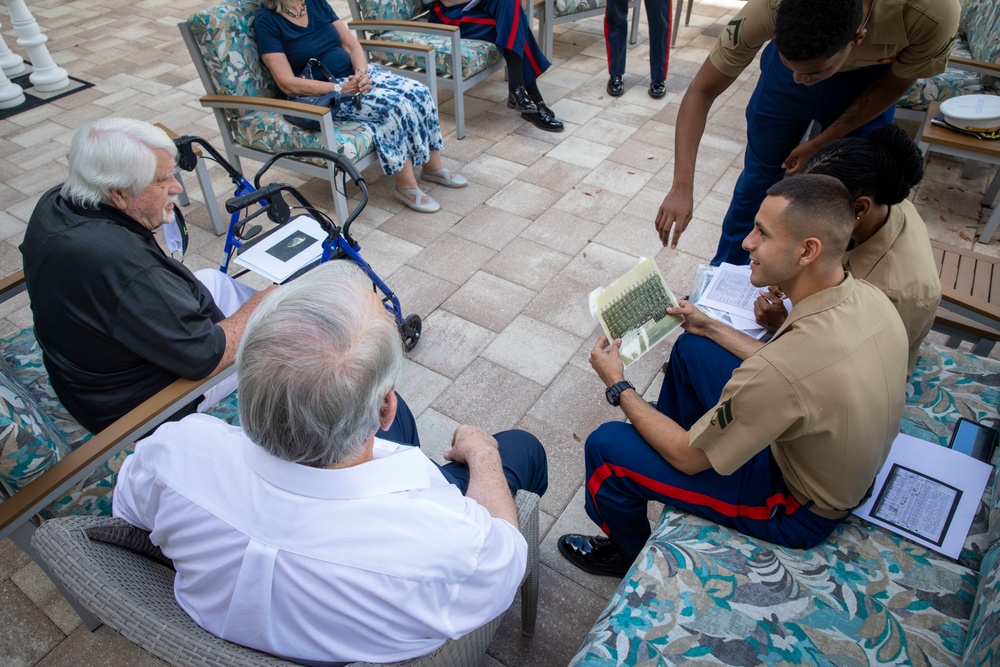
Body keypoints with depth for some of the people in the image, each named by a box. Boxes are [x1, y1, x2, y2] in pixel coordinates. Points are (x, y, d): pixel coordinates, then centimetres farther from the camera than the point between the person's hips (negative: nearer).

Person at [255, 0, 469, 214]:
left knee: (418, 92, -15)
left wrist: (362, 73, -13)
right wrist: (340, 88, -24)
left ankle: (433, 166, -1)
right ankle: (405, 186, -17)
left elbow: (352, 45, 8)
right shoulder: (266, 20, -10)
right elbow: (288, 84, -17)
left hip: (354, 75, 6)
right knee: (393, 106, -28)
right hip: (319, 95, -6)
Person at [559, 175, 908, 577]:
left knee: (606, 446, -9)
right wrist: (713, 329, 8)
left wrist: (618, 387, -12)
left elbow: (689, 458, -24)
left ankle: (628, 553, 23)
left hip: (797, 511, -8)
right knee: (691, 347, 13)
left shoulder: (779, 370, -41)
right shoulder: (870, 300, -15)